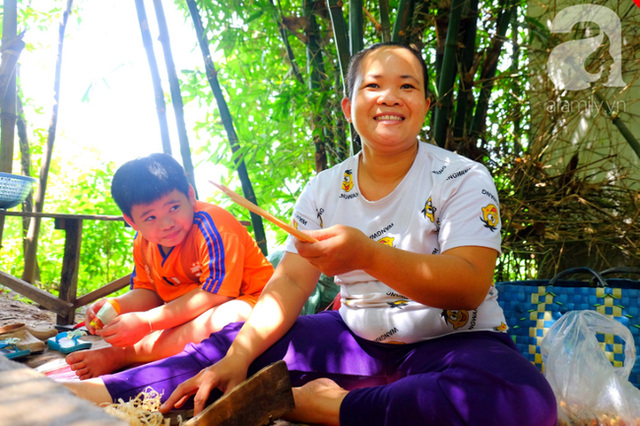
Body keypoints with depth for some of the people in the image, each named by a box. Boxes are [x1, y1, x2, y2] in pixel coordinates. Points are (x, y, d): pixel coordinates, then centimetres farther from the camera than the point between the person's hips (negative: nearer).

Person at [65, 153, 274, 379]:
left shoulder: (212, 224, -25)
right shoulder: (143, 243, -1)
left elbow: (215, 293, -28)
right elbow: (148, 292, 7)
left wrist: (146, 322, -32)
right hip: (190, 314, 7)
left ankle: (119, 356, -31)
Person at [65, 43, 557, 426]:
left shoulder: (463, 179, -10)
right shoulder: (325, 189, 3)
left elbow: (469, 289, -22)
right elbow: (290, 281, -1)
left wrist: (367, 255, -38)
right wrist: (238, 358, -16)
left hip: (453, 343, -3)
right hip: (357, 340, 4)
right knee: (234, 341, -8)